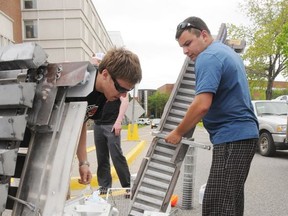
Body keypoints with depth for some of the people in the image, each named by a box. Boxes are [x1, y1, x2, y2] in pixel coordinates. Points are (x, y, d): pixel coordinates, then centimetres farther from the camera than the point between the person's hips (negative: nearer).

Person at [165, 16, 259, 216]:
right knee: (231, 199, 18)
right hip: (243, 134, 11)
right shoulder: (227, 52, 19)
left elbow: (202, 105, -24)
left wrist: (178, 133, -10)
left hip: (231, 138, -11)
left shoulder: (208, 57, -14)